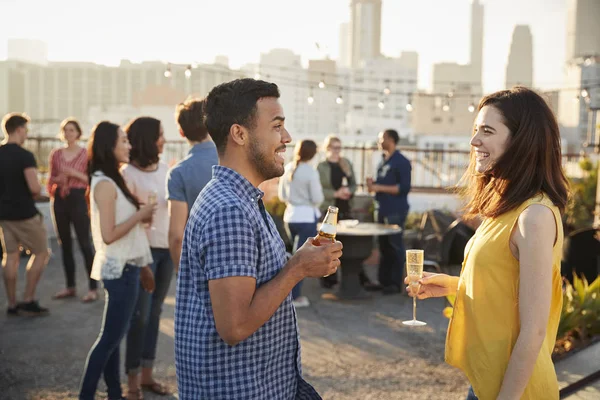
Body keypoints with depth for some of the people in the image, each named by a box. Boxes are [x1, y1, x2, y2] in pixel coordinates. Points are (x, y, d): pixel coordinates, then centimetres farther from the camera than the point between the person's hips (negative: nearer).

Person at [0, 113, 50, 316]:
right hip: (25, 213, -7)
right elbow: (35, 187, -24)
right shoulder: (25, 156, -17)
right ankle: (28, 301, 2)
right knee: (41, 253, 6)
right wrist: (38, 191, -3)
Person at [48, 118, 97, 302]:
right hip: (60, 200, 5)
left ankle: (93, 288, -4)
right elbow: (50, 178, 16)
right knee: (65, 244, 8)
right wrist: (58, 179, -5)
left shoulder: (85, 154, -1)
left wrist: (74, 173, -16)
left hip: (78, 198, -5)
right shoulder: (55, 154, 11)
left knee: (84, 243, -7)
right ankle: (70, 287, 17)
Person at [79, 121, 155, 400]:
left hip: (124, 267, 9)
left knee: (113, 335, 13)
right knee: (110, 337, -1)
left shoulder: (113, 181, 12)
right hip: (119, 269, -9)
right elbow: (108, 235, -23)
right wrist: (140, 215, -14)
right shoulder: (105, 184, -17)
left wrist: (142, 266, 12)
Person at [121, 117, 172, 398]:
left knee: (155, 312, 11)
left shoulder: (164, 169, 9)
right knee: (140, 314, -2)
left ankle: (147, 374, 20)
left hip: (168, 248, 6)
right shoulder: (128, 173, -10)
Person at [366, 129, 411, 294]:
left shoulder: (401, 162, -9)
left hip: (396, 211, -8)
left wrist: (379, 187, -17)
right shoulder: (383, 161, 16)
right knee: (383, 246, 11)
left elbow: (404, 187, -16)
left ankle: (396, 283, 4)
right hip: (383, 209, 8)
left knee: (395, 247, -2)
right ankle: (384, 281, 18)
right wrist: (373, 184, 3)